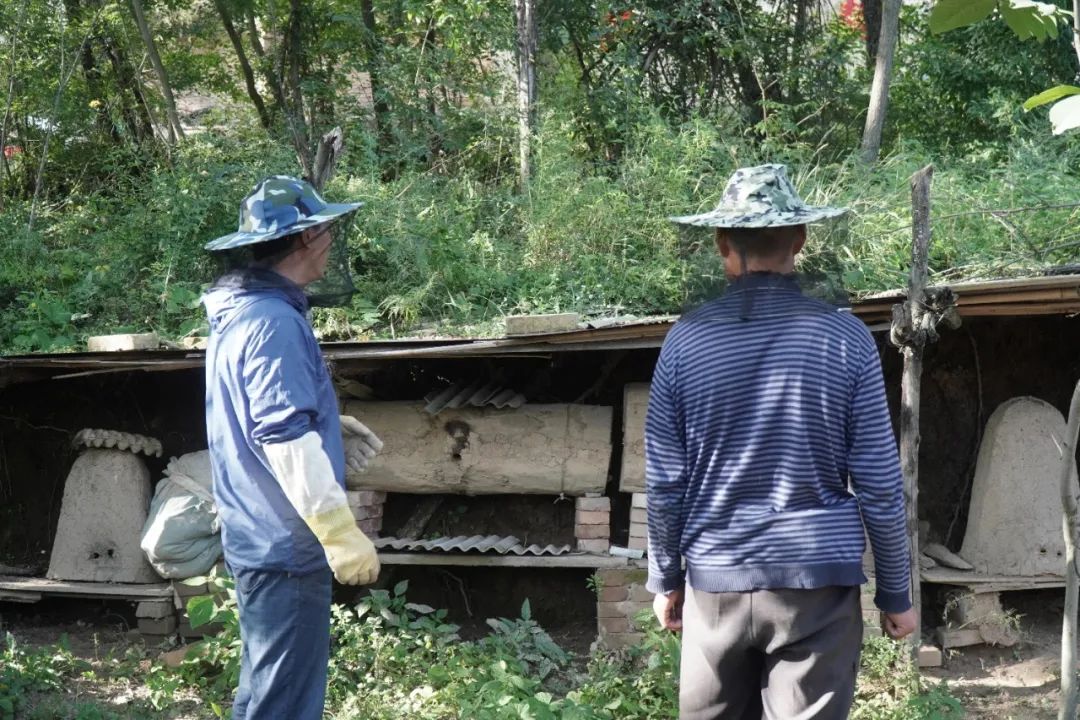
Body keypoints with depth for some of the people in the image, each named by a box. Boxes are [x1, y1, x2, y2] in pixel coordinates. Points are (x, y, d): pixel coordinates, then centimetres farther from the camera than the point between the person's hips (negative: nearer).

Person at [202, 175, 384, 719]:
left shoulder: (241, 313, 13)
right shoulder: (274, 322, -19)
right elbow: (284, 439, -25)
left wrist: (328, 427, 18)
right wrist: (342, 532, -24)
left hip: (259, 537, 10)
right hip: (284, 545, -10)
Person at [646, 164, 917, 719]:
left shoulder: (686, 340, -4)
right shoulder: (846, 339, -7)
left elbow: (664, 482, 0)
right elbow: (879, 486, -5)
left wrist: (665, 579, 13)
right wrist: (895, 592, 7)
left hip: (716, 582, 2)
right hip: (816, 580, -1)